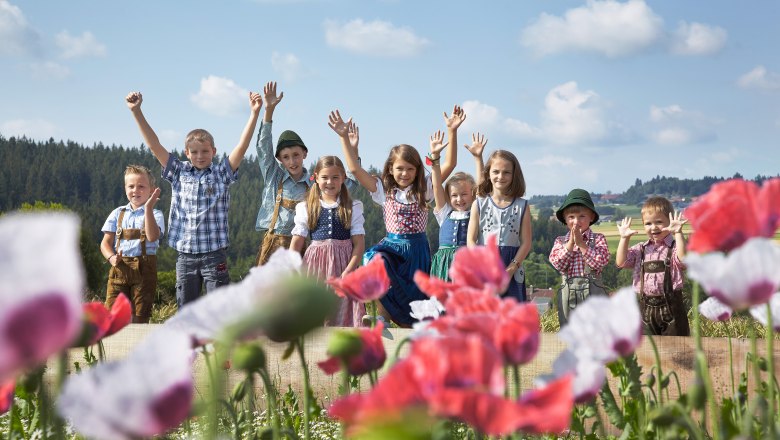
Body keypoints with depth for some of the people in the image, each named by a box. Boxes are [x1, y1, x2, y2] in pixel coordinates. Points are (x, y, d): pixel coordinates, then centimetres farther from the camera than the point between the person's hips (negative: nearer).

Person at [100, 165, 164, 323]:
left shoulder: (155, 214, 3)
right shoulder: (118, 214, 13)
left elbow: (152, 237, -18)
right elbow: (106, 242, 11)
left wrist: (148, 208, -22)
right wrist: (111, 257, -11)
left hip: (144, 269, -2)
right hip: (119, 268, 2)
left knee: (140, 317, 2)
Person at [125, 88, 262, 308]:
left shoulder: (222, 173, 2)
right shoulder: (179, 172, 8)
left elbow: (242, 146, -8)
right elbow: (154, 145, 3)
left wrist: (254, 113, -18)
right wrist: (136, 111, -3)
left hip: (214, 255, -2)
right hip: (185, 255, 3)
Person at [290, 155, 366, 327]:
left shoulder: (353, 208, 4)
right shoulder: (305, 208, 7)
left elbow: (359, 243, 0)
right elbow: (296, 243, 7)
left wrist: (348, 271, -12)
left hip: (343, 263, -1)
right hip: (315, 264, 1)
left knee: (343, 311, -4)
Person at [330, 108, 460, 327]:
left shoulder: (424, 188, 3)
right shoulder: (384, 190, 3)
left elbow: (449, 164, -7)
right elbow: (355, 169, -4)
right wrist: (344, 138, -10)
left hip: (417, 248, 1)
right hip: (391, 245, -1)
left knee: (413, 300, 1)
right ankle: (382, 319, -24)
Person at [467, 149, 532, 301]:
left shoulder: (521, 206, 3)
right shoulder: (479, 204, 3)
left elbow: (526, 242, 0)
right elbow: (471, 240, 0)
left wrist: (510, 270, -11)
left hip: (511, 272, 0)